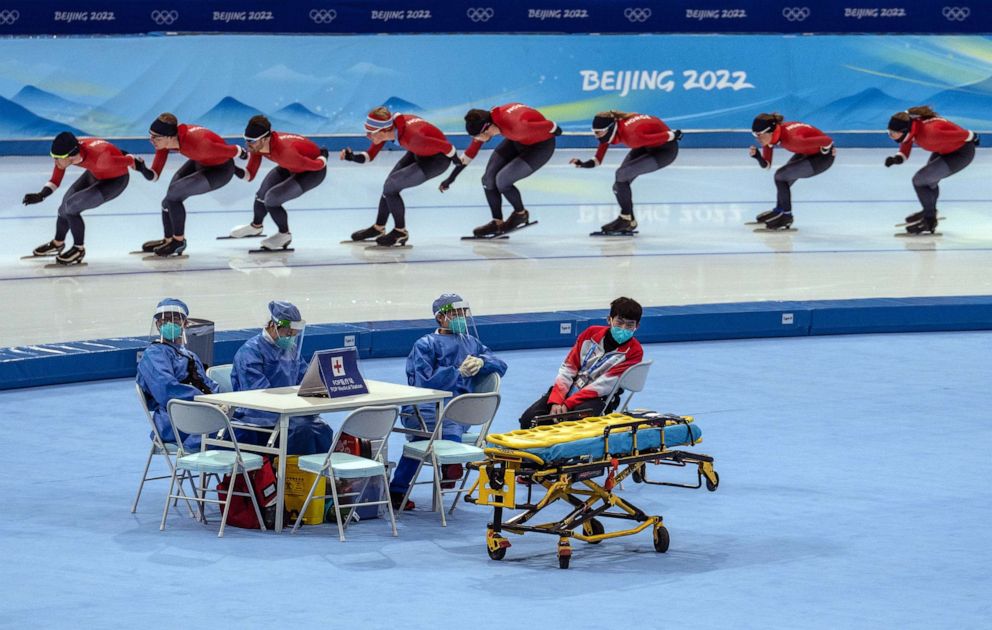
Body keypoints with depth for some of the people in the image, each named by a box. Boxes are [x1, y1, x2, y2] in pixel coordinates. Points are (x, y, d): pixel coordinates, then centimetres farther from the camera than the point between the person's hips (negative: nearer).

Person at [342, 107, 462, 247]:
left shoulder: (411, 136, -40)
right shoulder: (388, 125, -19)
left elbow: (445, 146, -28)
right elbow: (370, 155, -5)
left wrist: (455, 159, -9)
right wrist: (354, 157, -24)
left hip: (437, 160, -7)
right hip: (418, 153, 7)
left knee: (390, 187, -10)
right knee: (391, 185, 13)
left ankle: (401, 232, 8)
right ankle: (378, 228, 33)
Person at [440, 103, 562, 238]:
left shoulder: (516, 126, -41)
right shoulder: (487, 120, -18)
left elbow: (549, 126, -26)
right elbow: (471, 152, -4)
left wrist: (555, 130, -2)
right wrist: (451, 178, 2)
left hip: (541, 146, -7)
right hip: (517, 142, 7)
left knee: (502, 180, -17)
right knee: (489, 179, -1)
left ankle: (521, 214, 10)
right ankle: (497, 223, 17)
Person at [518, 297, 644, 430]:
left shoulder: (634, 351, -8)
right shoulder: (591, 333, 5)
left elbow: (604, 385, -16)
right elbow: (568, 369, 2)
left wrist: (567, 404, -22)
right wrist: (555, 401, -13)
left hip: (598, 398, -4)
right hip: (569, 389, 4)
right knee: (529, 418, -14)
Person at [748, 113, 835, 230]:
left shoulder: (791, 139, -38)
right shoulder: (769, 136, -13)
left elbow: (827, 141, -33)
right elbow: (766, 165, -2)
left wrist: (827, 150, -11)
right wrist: (757, 155, -22)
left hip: (823, 156, -8)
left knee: (781, 176, -11)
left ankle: (786, 216, 3)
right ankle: (780, 211, 38)